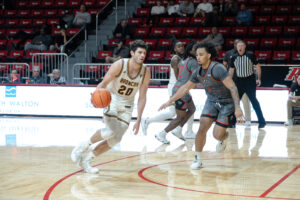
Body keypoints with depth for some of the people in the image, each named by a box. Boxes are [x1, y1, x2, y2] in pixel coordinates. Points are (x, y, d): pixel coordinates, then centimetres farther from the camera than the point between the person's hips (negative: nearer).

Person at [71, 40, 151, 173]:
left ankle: (86, 159, 12)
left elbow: (142, 97, -4)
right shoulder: (119, 65, -20)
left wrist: (138, 120, -8)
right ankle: (84, 146, -1)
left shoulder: (146, 73, -11)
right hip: (111, 99, -4)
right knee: (111, 131, -27)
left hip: (126, 105, 4)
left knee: (115, 139, -3)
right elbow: (103, 83, -16)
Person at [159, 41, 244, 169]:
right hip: (211, 101, 5)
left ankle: (223, 139, 30)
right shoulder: (198, 72, -3)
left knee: (217, 135, -9)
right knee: (202, 128, -12)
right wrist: (170, 101, 8)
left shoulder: (217, 69, -26)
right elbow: (185, 88, 10)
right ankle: (197, 159, 0)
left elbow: (232, 87, -29)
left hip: (227, 103, -5)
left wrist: (237, 108, -36)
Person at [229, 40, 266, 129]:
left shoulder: (250, 55, -5)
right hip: (239, 81, 4)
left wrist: (259, 79, -2)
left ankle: (261, 121, -2)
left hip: (250, 81, -4)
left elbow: (257, 67, 2)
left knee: (253, 101, -6)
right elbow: (231, 70, 13)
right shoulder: (234, 57, 4)